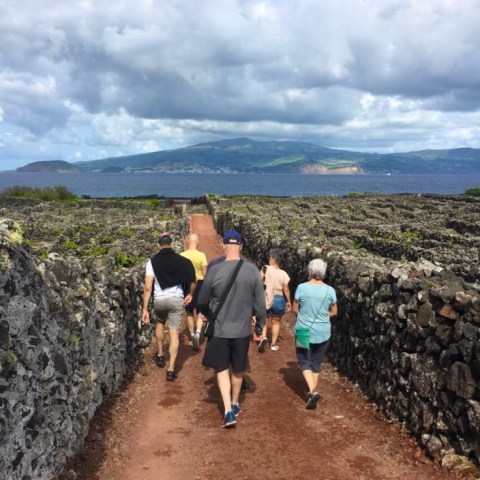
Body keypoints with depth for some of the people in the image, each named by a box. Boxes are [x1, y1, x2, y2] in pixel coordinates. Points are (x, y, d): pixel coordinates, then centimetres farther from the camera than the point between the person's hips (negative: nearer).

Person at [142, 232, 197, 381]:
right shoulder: (181, 260, -2)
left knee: (160, 323, 30)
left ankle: (160, 356, 40)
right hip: (176, 299, -1)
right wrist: (190, 294, 15)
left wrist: (145, 309, -8)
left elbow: (148, 287, -10)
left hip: (159, 300, 1)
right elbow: (193, 281, -4)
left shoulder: (152, 261, -5)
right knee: (174, 333, 4)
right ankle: (171, 369, 0)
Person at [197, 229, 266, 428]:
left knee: (222, 369, 13)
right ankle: (235, 404, 37)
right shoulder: (252, 270, -10)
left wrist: (207, 313, 19)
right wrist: (260, 324, 11)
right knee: (238, 369, 21)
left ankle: (228, 411, 4)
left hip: (219, 330, -2)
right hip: (242, 330, 2)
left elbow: (202, 301, -4)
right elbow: (260, 301, -4)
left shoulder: (214, 270, -14)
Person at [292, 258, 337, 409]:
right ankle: (312, 391, 25)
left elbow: (295, 309, -4)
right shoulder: (330, 290, -8)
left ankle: (312, 391, -10)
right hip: (322, 334, 2)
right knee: (316, 363, 18)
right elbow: (334, 312, 3)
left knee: (305, 362, 9)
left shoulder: (302, 288, -14)